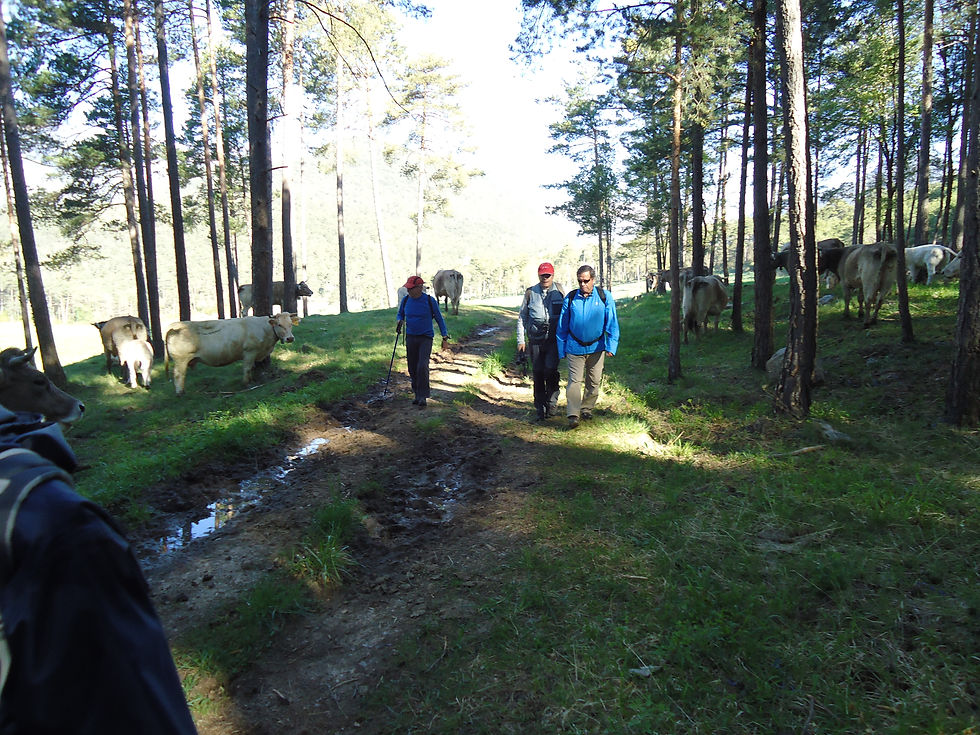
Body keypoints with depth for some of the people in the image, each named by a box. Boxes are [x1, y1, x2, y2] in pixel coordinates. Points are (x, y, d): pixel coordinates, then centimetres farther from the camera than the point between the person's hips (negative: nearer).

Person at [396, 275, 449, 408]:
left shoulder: (430, 301, -7)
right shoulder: (405, 300, 3)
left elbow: (439, 319, 2)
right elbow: (400, 314, 22)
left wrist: (445, 338, -1)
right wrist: (400, 322, -2)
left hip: (426, 338, -4)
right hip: (410, 338, 4)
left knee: (422, 366, -18)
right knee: (412, 368, 6)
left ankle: (423, 397, -11)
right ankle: (417, 395, 20)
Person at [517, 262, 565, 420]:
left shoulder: (559, 291, 6)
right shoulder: (530, 293, 7)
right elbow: (522, 317, 12)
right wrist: (521, 340, 6)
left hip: (554, 338, -1)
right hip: (536, 339, 1)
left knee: (550, 370, -15)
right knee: (538, 373, 4)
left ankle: (552, 402, 5)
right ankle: (540, 408, 15)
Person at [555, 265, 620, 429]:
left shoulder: (605, 297, -3)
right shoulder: (570, 298, -1)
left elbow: (612, 323, -3)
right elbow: (562, 327, 6)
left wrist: (611, 346, -12)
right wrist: (562, 350, 7)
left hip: (597, 347, 1)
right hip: (575, 348, -1)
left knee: (594, 381, 9)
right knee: (574, 380, -9)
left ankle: (587, 409, 28)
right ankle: (573, 415, -10)